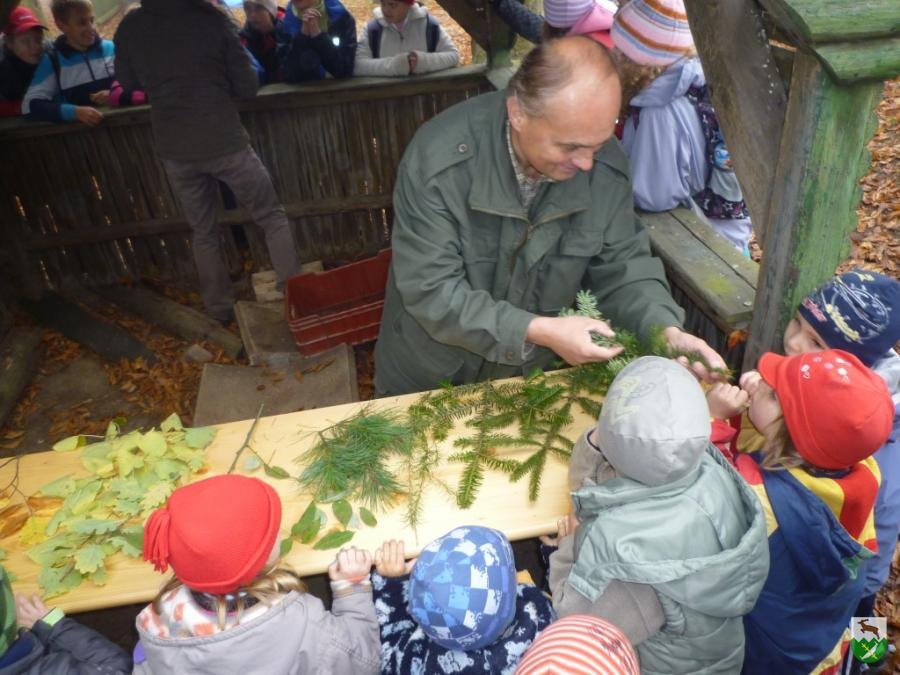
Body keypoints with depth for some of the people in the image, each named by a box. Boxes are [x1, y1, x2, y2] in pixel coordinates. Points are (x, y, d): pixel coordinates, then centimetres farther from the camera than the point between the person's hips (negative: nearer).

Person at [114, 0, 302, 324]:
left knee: (203, 232, 18)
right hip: (225, 142, -3)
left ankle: (219, 309, 26)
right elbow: (248, 86, -5)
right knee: (272, 217, 11)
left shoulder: (130, 26, 0)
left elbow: (127, 82, 15)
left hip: (175, 150, 3)